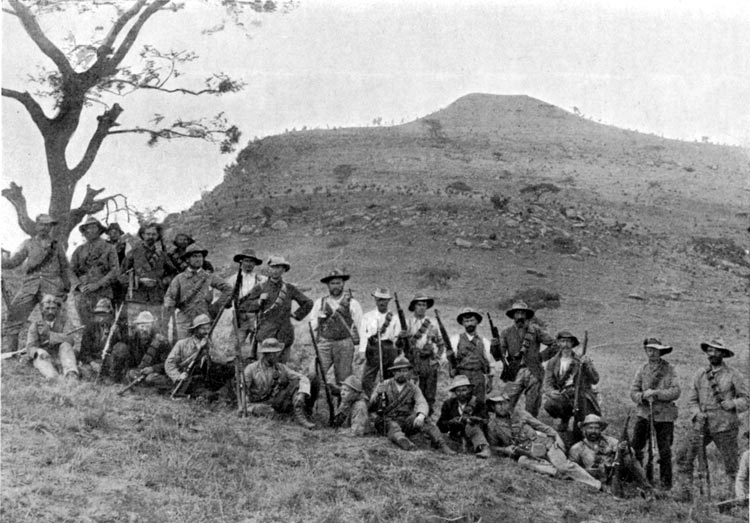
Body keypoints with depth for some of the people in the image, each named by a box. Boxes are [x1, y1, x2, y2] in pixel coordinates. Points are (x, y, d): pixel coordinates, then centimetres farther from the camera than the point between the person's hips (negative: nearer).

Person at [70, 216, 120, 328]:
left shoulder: (108, 249, 9)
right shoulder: (79, 250, 16)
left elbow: (115, 271, 1)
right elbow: (71, 270, 12)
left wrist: (97, 284, -9)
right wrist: (80, 285, -6)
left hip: (102, 293, -2)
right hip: (82, 293, 2)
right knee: (86, 326, -4)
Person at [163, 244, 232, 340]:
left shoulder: (210, 277, 5)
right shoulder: (179, 279, 4)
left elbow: (228, 290, 6)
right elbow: (169, 299, -1)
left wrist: (216, 307, 1)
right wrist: (164, 323, -9)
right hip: (184, 323, 0)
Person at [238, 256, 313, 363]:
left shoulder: (289, 289, 9)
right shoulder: (260, 288, 5)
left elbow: (308, 303, 22)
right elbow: (243, 306, 3)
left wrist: (296, 315, 14)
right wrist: (259, 301, -9)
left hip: (284, 335, 2)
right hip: (266, 333, -2)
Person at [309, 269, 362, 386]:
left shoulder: (352, 304, 7)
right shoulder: (319, 303, 13)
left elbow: (360, 328, 6)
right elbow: (312, 327, 15)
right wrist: (320, 317, -4)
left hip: (345, 345, -1)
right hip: (324, 345, 1)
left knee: (343, 381, 0)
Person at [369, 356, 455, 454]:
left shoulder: (413, 388, 6)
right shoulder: (383, 386, 3)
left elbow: (422, 404, -13)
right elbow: (371, 408, -4)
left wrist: (421, 415, -37)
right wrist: (378, 395, -25)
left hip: (406, 421, 2)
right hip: (387, 421, -2)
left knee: (424, 419, -26)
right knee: (393, 428, -37)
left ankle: (440, 444, -38)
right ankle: (402, 441, -68)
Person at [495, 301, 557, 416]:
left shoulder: (535, 330, 4)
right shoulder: (507, 332, 6)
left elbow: (553, 346, 7)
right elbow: (499, 355, -2)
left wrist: (540, 357, 0)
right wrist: (495, 345, -22)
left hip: (533, 373, 0)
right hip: (515, 373, 0)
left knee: (532, 409, 1)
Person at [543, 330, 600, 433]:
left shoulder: (581, 360, 6)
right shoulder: (552, 363, 10)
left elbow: (595, 380, -2)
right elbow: (548, 384, 3)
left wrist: (587, 366, -17)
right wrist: (552, 392, -20)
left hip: (581, 395, -1)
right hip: (562, 395, 1)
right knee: (549, 404, -32)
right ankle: (564, 420, 3)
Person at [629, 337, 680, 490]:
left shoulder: (669, 370, 1)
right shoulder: (642, 370, 9)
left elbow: (675, 392, -9)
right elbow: (633, 392, 3)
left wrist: (656, 393, -18)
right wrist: (643, 396, -17)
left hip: (664, 415, -2)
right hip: (644, 413, 2)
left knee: (664, 451, 1)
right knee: (634, 447, -4)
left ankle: (666, 483, 14)